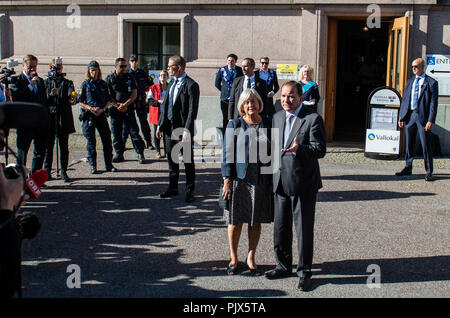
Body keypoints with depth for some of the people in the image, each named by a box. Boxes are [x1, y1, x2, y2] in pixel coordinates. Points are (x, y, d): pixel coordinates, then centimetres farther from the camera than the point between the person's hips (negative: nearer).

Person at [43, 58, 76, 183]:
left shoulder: (67, 83, 12)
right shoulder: (46, 82, 12)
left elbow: (71, 96, -5)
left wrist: (72, 100, -29)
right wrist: (50, 95, -16)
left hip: (64, 117, 0)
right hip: (49, 117, 0)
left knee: (64, 146, 0)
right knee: (48, 145, 2)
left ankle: (63, 172, 6)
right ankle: (47, 171, 11)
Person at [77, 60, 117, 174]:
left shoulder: (103, 84, 9)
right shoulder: (85, 84, 2)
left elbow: (108, 100, 10)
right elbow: (80, 101, 2)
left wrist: (102, 109, -7)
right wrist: (90, 108, -13)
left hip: (101, 114, 2)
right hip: (89, 115, -2)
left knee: (107, 139, 0)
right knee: (91, 141, 1)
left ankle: (109, 164, 10)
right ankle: (93, 166, 10)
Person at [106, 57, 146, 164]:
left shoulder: (129, 78, 8)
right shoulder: (109, 78, 6)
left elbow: (134, 94, 3)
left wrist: (125, 104, -10)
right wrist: (117, 105, -11)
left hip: (128, 109, -1)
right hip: (115, 110, 1)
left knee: (134, 131, -5)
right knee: (116, 133, 5)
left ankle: (140, 154, -2)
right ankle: (119, 154, 16)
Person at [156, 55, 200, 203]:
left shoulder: (191, 85, -12)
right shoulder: (172, 84, 13)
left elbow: (192, 110, -16)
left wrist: (187, 130, -22)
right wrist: (160, 125, 12)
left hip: (183, 129, -8)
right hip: (169, 128, 8)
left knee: (188, 161, 4)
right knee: (171, 159, 16)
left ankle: (190, 191, 15)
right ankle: (173, 188, 29)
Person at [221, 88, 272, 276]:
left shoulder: (268, 125, 5)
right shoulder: (234, 125, -1)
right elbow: (227, 154, -2)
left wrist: (274, 180, 7)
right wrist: (227, 181, -8)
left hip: (262, 180, 2)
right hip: (239, 178, -2)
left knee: (256, 221, 9)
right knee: (235, 220, 5)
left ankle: (251, 258, 24)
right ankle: (233, 258, 23)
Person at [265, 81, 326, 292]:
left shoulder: (313, 119, -10)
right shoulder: (277, 117, 11)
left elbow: (320, 149, -16)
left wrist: (298, 149, -33)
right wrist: (273, 174, 15)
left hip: (303, 183, -6)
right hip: (280, 182, 7)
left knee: (304, 229, 2)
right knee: (280, 227, 14)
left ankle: (304, 272, 15)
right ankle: (283, 266, 30)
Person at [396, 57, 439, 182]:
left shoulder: (431, 82, -1)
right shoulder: (410, 81, 14)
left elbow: (433, 103, -6)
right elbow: (404, 100, 15)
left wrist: (431, 120, -13)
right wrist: (401, 117, 9)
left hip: (423, 116, -5)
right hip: (410, 115, 5)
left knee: (426, 145, -2)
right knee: (408, 144, 10)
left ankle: (429, 172, 6)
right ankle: (408, 168, 22)